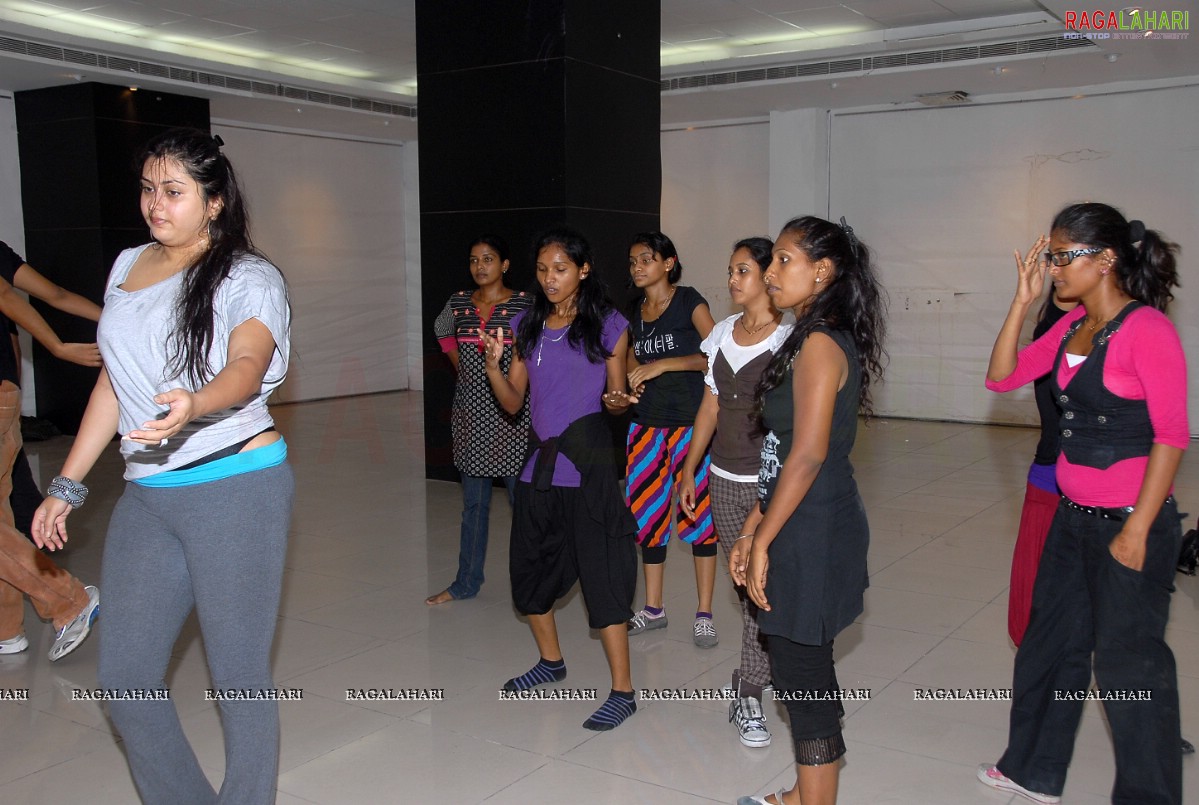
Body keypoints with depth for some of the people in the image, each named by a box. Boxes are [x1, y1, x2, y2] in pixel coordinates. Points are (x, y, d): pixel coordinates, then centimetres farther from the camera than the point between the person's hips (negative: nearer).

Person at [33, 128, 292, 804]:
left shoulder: (249, 278, -5)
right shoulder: (128, 267, 14)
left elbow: (247, 364, -24)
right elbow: (113, 381, 20)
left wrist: (193, 405, -46)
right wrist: (68, 485, 19)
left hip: (238, 489, -6)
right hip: (146, 496, 7)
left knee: (239, 677, 1)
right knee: (126, 679, 9)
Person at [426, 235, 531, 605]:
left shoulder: (523, 304, -7)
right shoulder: (459, 302, 7)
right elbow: (442, 331, 26)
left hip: (510, 413, -4)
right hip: (470, 412, 5)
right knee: (473, 502, 12)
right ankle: (466, 582, 21)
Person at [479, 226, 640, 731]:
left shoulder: (607, 326, -5)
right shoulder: (528, 326, 8)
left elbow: (615, 399, 2)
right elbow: (513, 402, 8)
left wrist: (616, 400, -21)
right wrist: (493, 365, -10)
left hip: (589, 469, -6)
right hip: (541, 465, 6)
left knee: (600, 575, -5)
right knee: (528, 570, 16)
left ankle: (622, 691, 6)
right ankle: (551, 661, 39)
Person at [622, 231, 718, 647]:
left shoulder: (689, 301, -5)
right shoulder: (635, 315, 13)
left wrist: (662, 365, -19)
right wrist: (625, 387, 5)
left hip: (691, 422, -6)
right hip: (646, 423, 6)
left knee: (697, 514, -3)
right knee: (647, 512, 8)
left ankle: (704, 614, 7)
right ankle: (653, 608, 21)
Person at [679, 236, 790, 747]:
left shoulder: (788, 339, -10)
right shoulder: (723, 332, 9)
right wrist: (689, 470, 15)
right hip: (724, 480, 5)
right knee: (745, 585, 11)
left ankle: (749, 695, 7)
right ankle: (767, 664, 29)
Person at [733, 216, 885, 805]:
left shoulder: (820, 344, -17)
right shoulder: (810, 340, 14)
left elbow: (808, 454, -23)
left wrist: (763, 542, -17)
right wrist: (751, 530, 15)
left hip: (812, 533, -10)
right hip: (803, 528, 10)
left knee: (804, 675, 1)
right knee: (805, 671, 20)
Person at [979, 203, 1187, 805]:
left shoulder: (1146, 328, -17)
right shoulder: (1072, 326, 6)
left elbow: (1171, 435, -18)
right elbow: (1002, 377, 5)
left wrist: (1137, 530, -19)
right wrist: (1022, 302, -3)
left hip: (1130, 522, -8)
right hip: (1073, 517, 8)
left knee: (1128, 662, 5)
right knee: (1051, 643, 18)